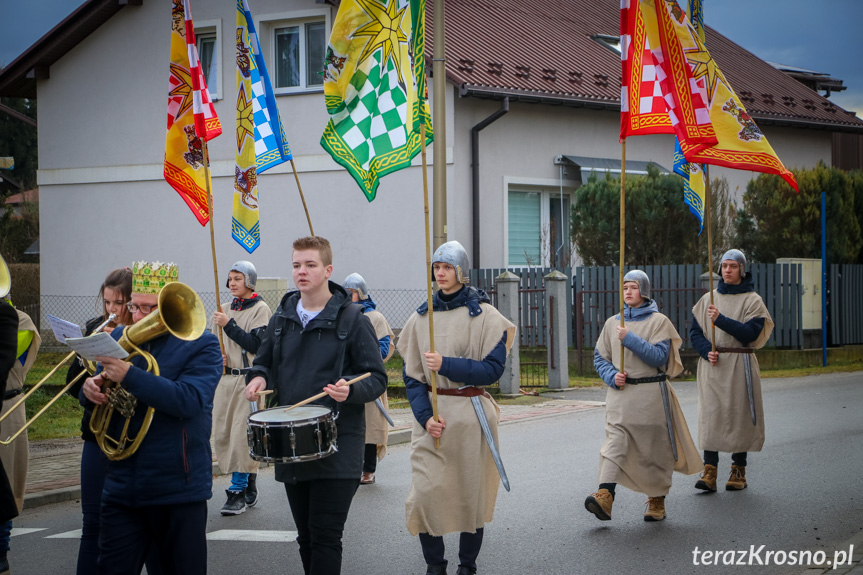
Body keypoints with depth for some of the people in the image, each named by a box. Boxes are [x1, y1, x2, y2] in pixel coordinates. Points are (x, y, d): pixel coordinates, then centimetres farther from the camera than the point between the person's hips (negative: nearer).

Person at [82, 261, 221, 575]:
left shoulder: (202, 345, -4)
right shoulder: (120, 337, 11)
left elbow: (188, 401, -21)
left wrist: (128, 375, -28)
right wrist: (92, 389, -10)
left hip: (178, 490, -4)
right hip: (121, 489, 4)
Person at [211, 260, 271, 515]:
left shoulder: (260, 309, -4)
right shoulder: (225, 309, 14)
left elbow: (255, 344, -14)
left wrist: (229, 324, -16)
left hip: (250, 380, -7)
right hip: (225, 378, 7)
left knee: (242, 435, -9)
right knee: (221, 435, 5)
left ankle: (238, 490, -4)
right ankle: (249, 485, 18)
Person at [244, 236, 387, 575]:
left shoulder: (351, 319, -5)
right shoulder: (282, 318, 10)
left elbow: (377, 379, -4)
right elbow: (264, 361, 22)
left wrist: (351, 390, -25)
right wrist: (258, 377, -1)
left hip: (337, 446, -5)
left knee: (325, 536, -9)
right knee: (306, 537, 12)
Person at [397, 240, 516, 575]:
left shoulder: (484, 315, -2)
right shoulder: (421, 317, 7)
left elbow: (493, 369, -9)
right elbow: (412, 374, 5)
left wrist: (446, 365, -19)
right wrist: (425, 416, -9)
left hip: (471, 414, -2)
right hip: (431, 413, 2)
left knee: (471, 493, 4)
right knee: (426, 492, -6)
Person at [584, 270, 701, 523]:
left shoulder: (659, 321, 0)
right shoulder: (612, 323, 11)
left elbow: (659, 357, -11)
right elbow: (600, 357, 15)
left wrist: (630, 339, -18)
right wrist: (612, 376, -4)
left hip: (650, 392, -2)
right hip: (620, 393, 2)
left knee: (654, 448, 5)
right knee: (615, 442, -13)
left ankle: (657, 501, 18)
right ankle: (605, 497, -27)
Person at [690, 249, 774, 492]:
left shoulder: (752, 300, 2)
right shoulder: (708, 299, 12)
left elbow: (750, 333, -11)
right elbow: (695, 331, 10)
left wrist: (721, 319, -19)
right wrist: (706, 350, -9)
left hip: (739, 365, -2)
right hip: (711, 364, 2)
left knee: (739, 414, -1)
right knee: (710, 415, -6)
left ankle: (738, 470, 9)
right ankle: (710, 472, -9)